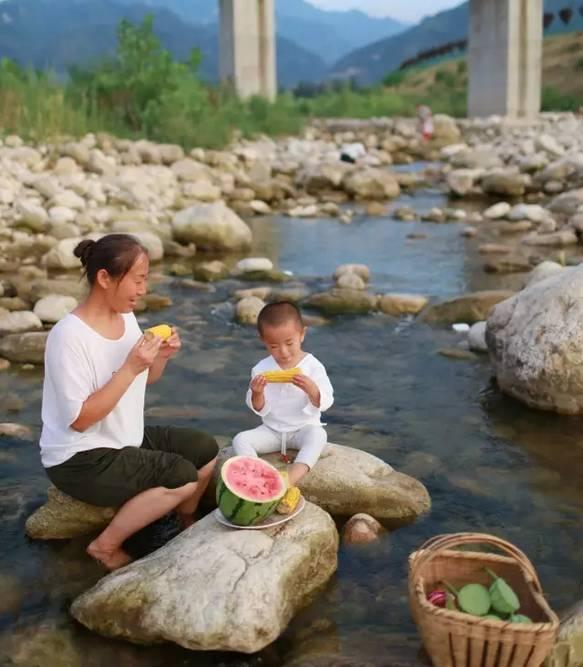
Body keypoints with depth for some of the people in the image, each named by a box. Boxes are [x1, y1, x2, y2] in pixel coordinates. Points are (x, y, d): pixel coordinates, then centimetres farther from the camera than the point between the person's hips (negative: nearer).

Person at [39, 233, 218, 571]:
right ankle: (106, 546, -5)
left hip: (127, 438, 9)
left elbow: (145, 380, 14)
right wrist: (130, 368, -31)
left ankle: (186, 523, 28)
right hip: (80, 459, -8)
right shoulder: (69, 335, -25)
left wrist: (161, 357, -8)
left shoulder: (126, 317, 0)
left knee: (206, 449, 5)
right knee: (182, 477, -21)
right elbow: (79, 420, -26)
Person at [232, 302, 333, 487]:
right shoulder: (261, 369, -4)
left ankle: (291, 479, -49)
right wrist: (257, 394, -24)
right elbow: (260, 409, -2)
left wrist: (311, 389, -31)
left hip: (304, 428, -3)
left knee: (318, 434, -35)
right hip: (272, 430, 3)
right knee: (240, 439, -20)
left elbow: (325, 403, -11)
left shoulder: (312, 366, -9)